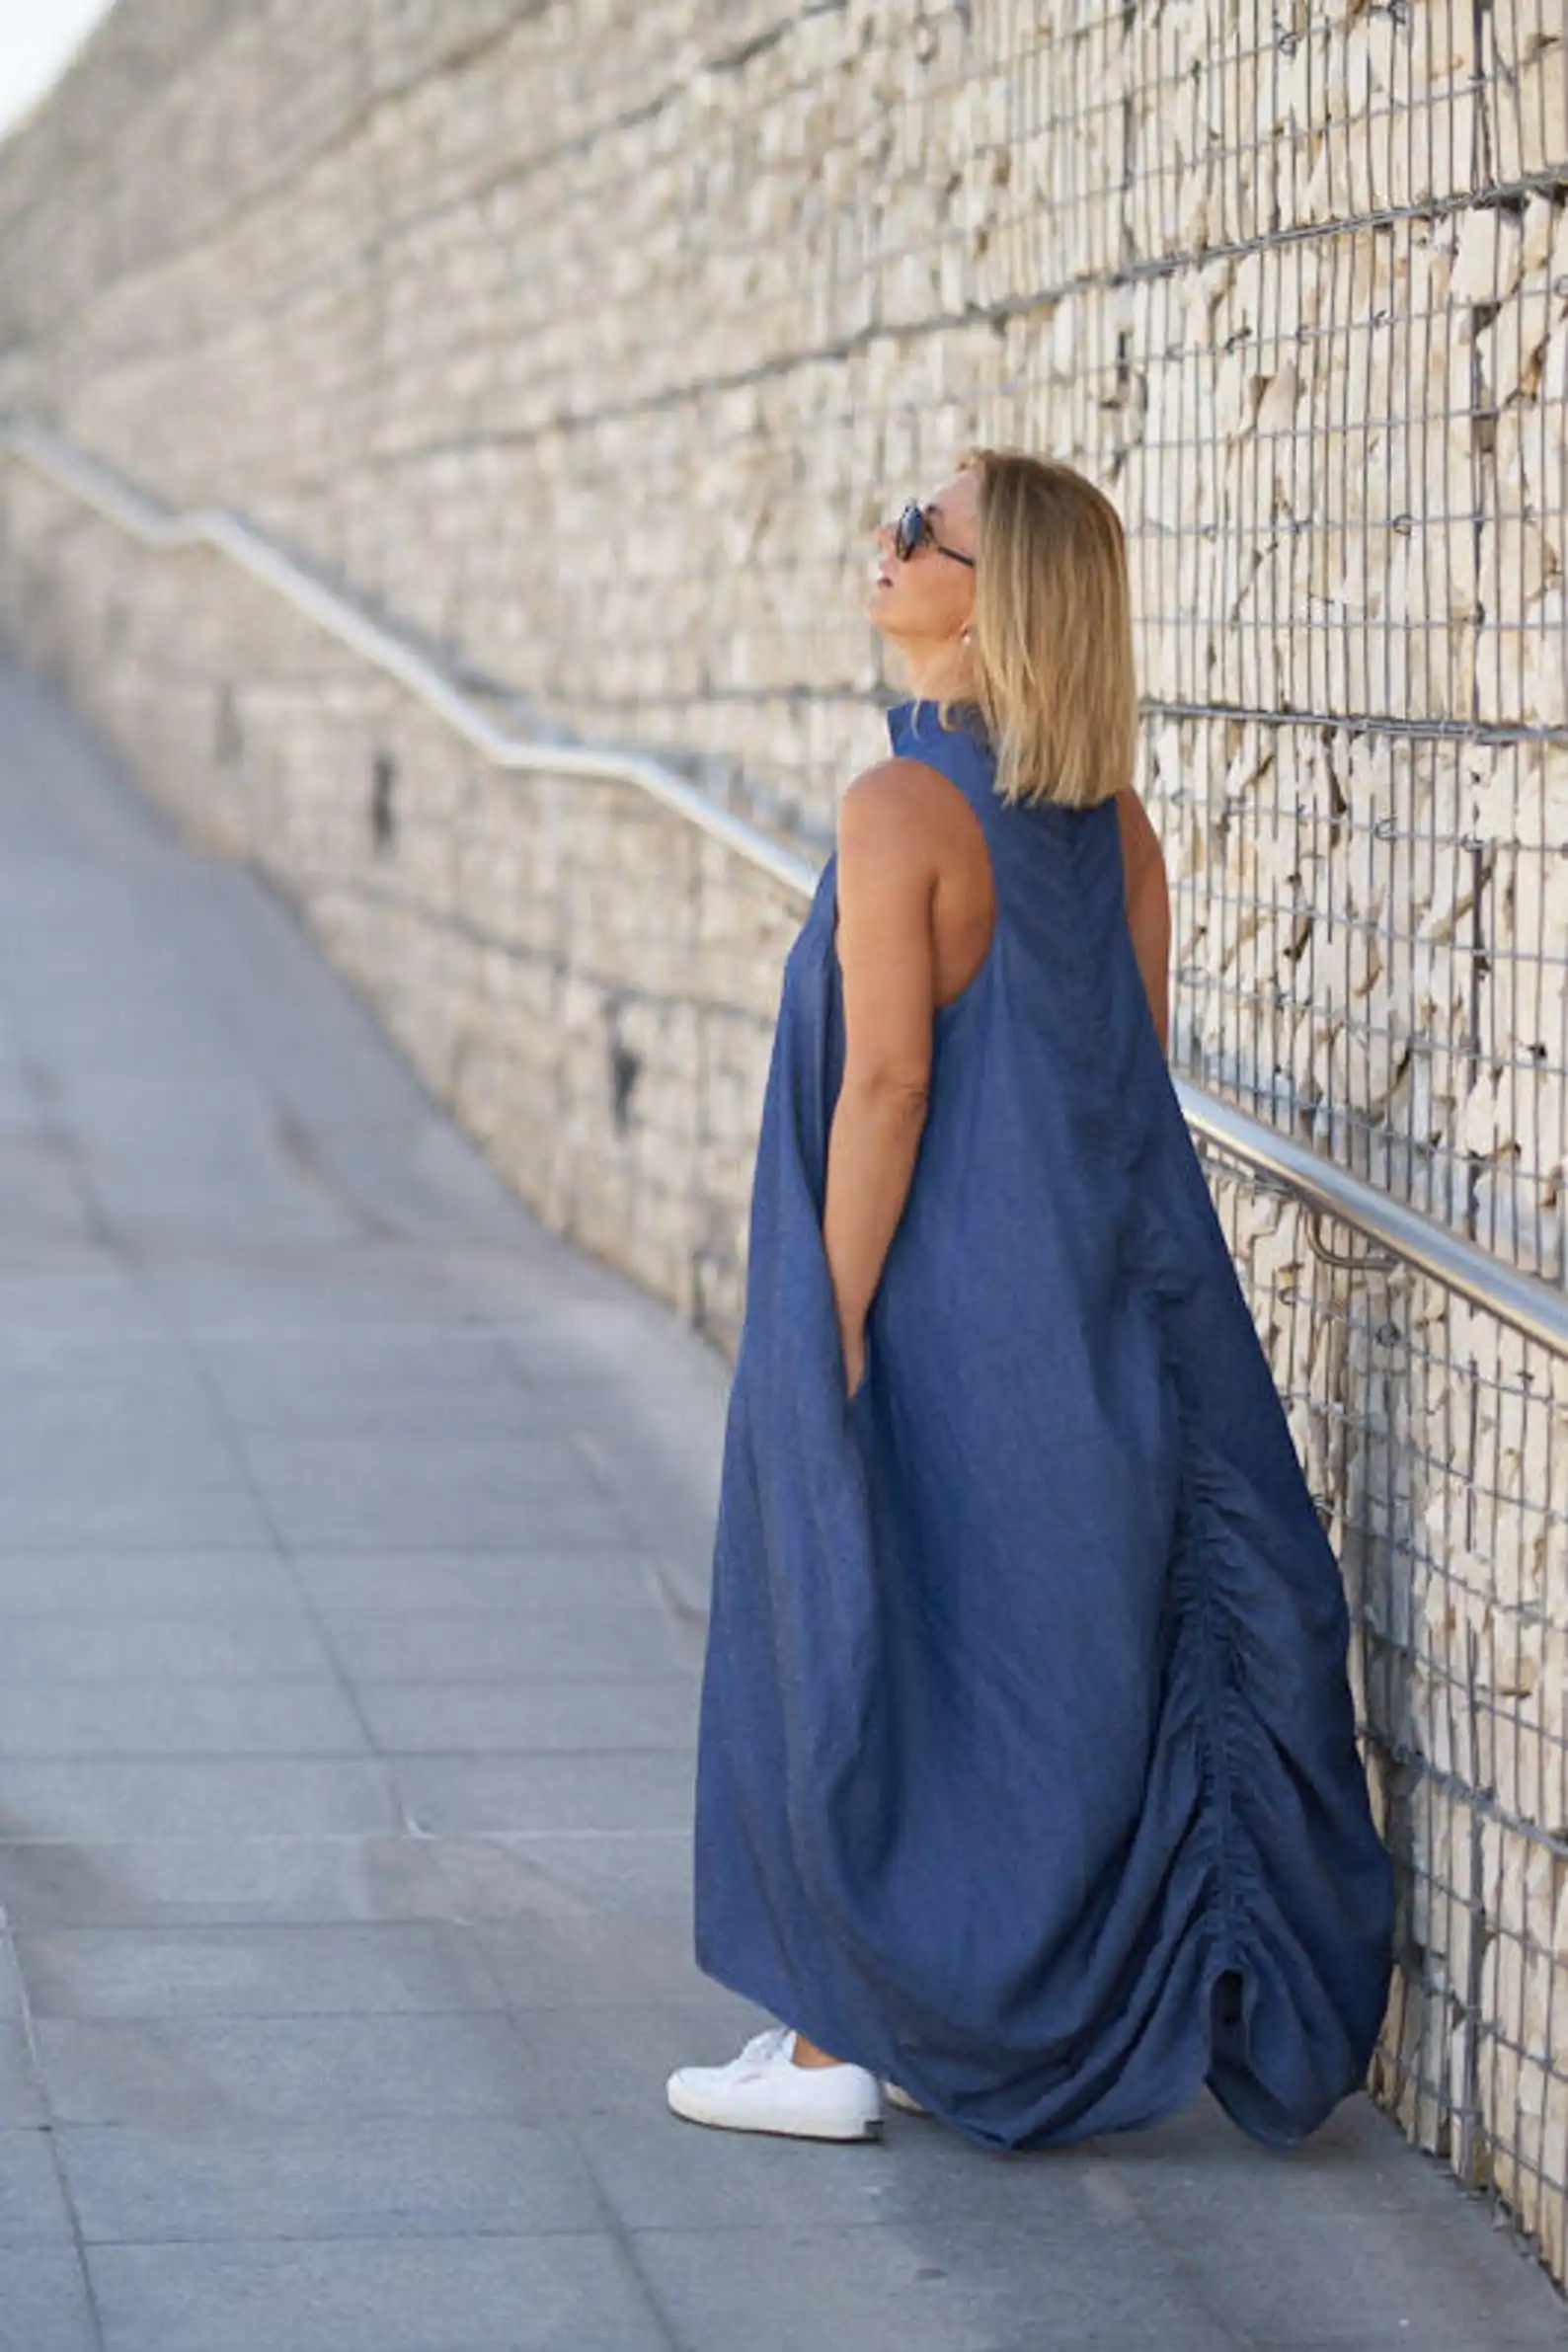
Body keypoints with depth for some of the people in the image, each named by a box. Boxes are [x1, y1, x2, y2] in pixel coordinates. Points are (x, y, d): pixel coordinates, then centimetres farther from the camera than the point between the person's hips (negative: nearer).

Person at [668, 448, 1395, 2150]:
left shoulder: (902, 809, -17)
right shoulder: (1111, 822, 5)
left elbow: (886, 1084, -19)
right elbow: (1135, 1076, 9)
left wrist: (832, 1334, -14)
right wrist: (1090, 1274, 17)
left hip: (932, 1304, -7)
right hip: (1091, 1306, 7)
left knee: (857, 1643, 4)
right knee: (1052, 1653, 14)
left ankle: (837, 2043, 10)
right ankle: (1026, 2008, 22)